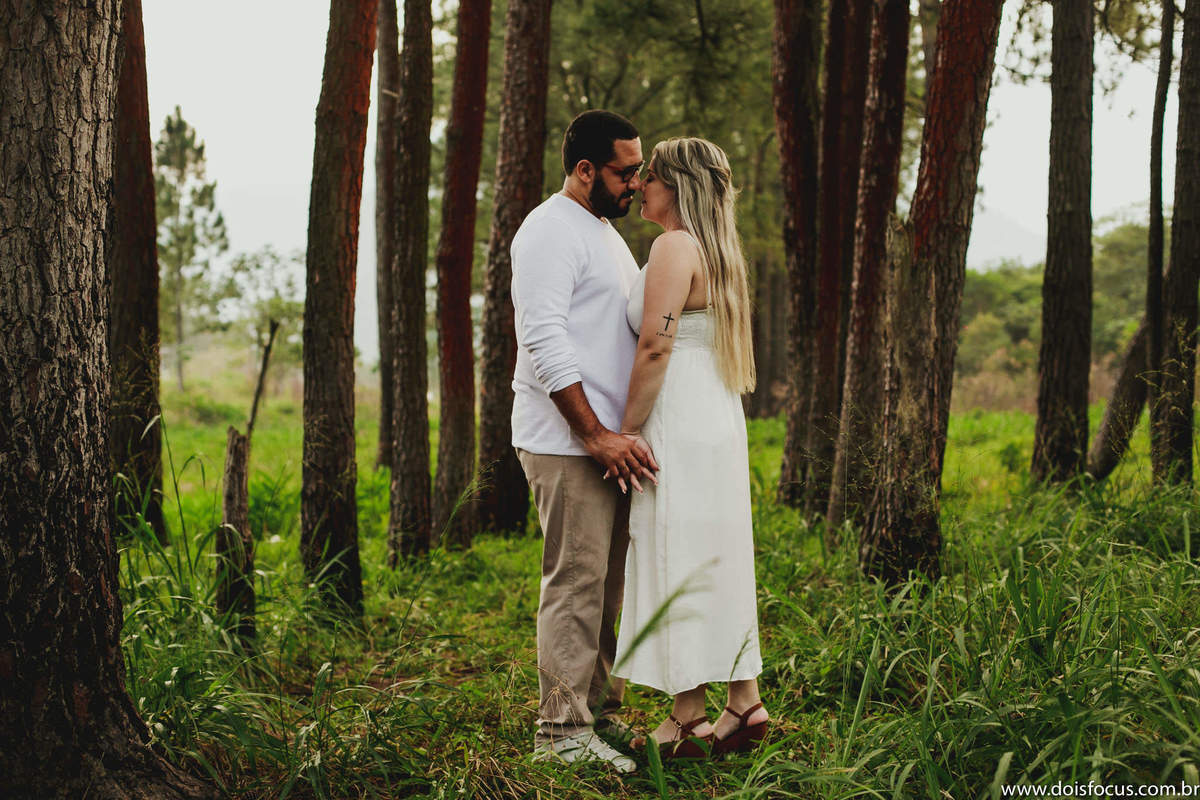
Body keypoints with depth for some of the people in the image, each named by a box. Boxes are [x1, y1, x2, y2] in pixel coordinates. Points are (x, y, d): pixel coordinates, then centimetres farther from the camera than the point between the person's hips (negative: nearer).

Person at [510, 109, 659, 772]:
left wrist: (617, 433, 18)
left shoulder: (605, 232, 21)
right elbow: (544, 343, -19)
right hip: (565, 442, -9)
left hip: (608, 440, 9)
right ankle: (561, 730, -3)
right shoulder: (550, 232, -10)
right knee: (575, 581, -8)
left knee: (605, 582, 11)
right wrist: (596, 436, -21)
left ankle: (599, 711, 19)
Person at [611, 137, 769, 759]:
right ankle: (744, 706, 17)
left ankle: (687, 720, 3)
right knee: (718, 565, 12)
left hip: (680, 424, -9)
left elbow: (655, 347, -19)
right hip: (720, 421, 10)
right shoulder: (717, 250, 17)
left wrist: (627, 429, -13)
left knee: (678, 565, -3)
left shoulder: (674, 246, -12)